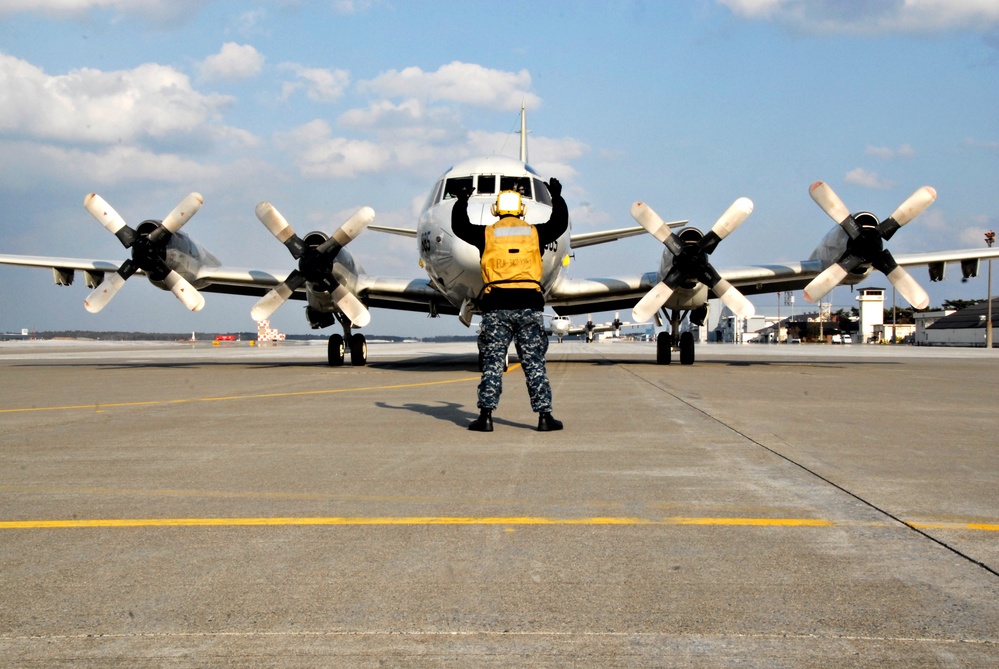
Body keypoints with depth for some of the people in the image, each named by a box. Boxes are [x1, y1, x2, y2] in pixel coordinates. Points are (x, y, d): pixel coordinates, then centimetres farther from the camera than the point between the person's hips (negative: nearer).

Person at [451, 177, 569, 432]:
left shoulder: (486, 234, 3)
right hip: (529, 304, 1)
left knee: (492, 363, 3)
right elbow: (560, 224, 23)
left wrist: (462, 202, 32)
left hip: (496, 307, 0)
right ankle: (544, 416, 2)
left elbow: (459, 227, 18)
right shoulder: (535, 233, 6)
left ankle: (486, 416, 0)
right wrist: (557, 197, 36)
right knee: (534, 363, 3)